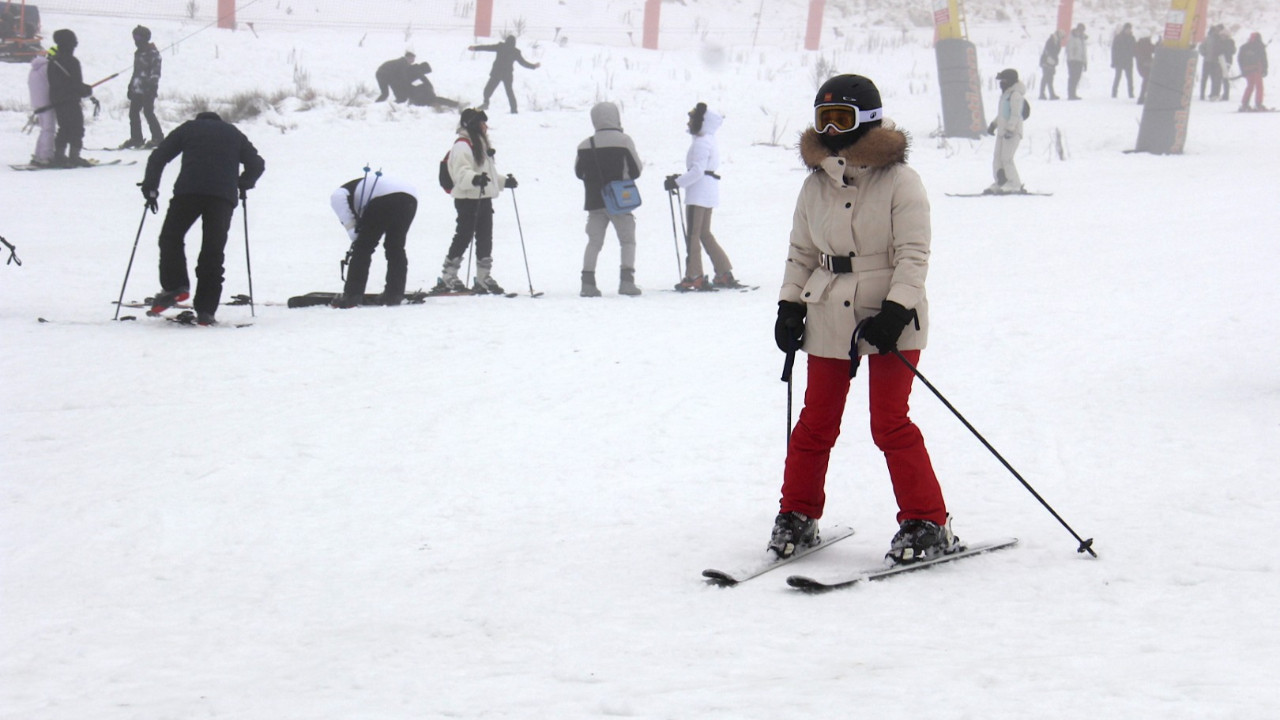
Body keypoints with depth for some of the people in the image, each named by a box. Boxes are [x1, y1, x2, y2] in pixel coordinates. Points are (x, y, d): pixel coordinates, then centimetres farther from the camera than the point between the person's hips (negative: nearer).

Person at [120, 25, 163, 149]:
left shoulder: (153, 53, -9)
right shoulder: (138, 53, 18)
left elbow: (155, 71, -14)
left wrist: (152, 85, -21)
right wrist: (131, 86, 22)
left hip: (148, 89, -9)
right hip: (137, 89, 9)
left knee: (148, 112, -8)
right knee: (133, 112, 7)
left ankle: (158, 138, 0)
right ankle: (136, 138, 14)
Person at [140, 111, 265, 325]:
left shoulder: (188, 128, 22)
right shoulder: (233, 133, 28)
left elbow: (158, 156, 13)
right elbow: (257, 164, 22)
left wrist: (150, 188, 19)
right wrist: (243, 185, 37)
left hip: (189, 191, -2)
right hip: (224, 196, 2)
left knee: (171, 237, 15)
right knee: (213, 251, 4)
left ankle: (174, 286, -4)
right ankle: (205, 310, -2)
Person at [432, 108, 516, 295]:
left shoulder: (481, 144, 20)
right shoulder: (462, 146, -11)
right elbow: (461, 173, -23)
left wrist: (504, 182, 25)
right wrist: (474, 179, -40)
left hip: (484, 199, 9)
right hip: (468, 200, -9)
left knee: (485, 238, 10)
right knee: (463, 237, -8)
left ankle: (484, 278, 16)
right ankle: (447, 278, -3)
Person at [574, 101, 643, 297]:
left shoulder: (585, 145, 1)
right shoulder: (623, 140, -8)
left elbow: (579, 172, 10)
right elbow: (636, 170, -3)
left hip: (594, 201, 3)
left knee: (594, 242, 8)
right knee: (627, 240, 5)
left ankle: (588, 282, 0)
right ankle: (626, 281, -7)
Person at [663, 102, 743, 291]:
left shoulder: (701, 143, -13)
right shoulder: (710, 141, 18)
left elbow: (697, 171, -21)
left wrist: (677, 182, -16)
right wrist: (679, 179, 13)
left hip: (699, 195, -10)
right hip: (709, 193, 10)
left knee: (693, 234, -7)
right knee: (704, 233, 14)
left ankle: (694, 277, -8)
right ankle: (724, 274, 13)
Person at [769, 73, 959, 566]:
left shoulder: (899, 182, -8)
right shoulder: (815, 185, 7)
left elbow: (913, 254, -10)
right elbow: (800, 253, 16)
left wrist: (894, 312, -19)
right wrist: (790, 308, 8)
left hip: (891, 320, -5)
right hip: (829, 318, 5)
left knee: (890, 423, -8)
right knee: (816, 421, 7)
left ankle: (928, 525, 2)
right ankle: (797, 516, 21)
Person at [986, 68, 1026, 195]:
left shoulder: (1015, 94, -12)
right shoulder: (1006, 93, 19)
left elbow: (1015, 114, -19)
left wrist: (1010, 129, -26)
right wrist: (993, 124, 26)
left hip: (1012, 132, -10)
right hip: (1002, 131, 10)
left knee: (1006, 158, -11)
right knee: (998, 158, 8)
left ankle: (1014, 185, -6)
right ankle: (1000, 183, 13)